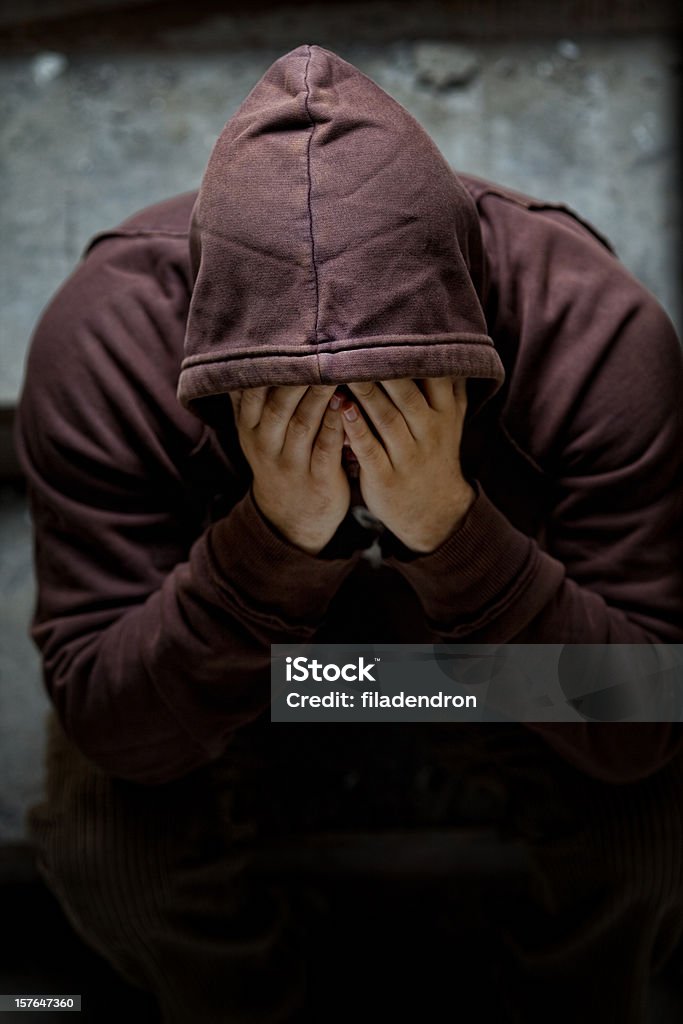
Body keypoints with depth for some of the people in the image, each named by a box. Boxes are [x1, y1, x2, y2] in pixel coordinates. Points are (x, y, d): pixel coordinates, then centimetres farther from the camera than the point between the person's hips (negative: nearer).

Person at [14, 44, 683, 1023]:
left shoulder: (596, 330, -32)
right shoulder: (103, 337, -31)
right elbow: (107, 727, -28)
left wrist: (449, 527, -46)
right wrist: (278, 536, -45)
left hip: (512, 679, 0)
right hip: (228, 683, 1)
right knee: (103, 841, -22)